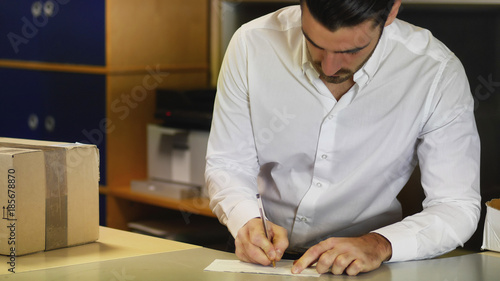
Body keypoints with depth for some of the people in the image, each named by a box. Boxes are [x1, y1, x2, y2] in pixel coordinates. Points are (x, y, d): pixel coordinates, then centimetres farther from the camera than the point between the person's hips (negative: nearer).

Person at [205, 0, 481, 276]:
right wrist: (246, 221, -22)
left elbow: (458, 207, -12)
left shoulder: (438, 73, -16)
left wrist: (379, 245, -29)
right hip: (262, 263, 1)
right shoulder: (251, 44, -12)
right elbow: (227, 164, -2)